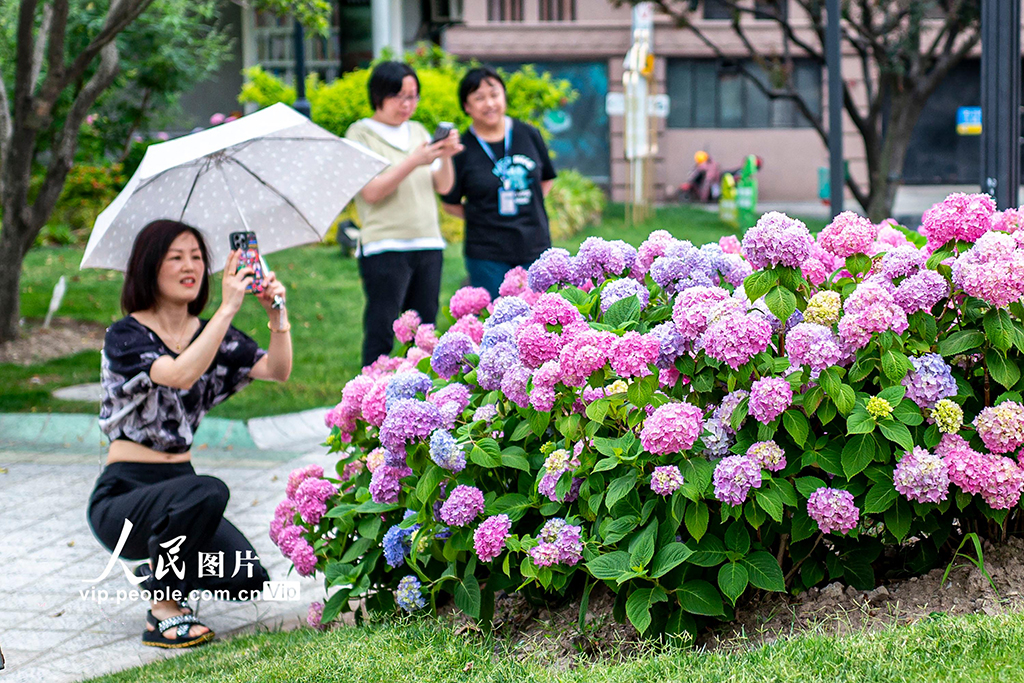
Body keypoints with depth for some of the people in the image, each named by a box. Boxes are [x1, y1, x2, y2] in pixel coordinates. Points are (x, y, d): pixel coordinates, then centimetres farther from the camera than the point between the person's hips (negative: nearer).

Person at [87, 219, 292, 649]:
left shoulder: (209, 333, 9)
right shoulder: (126, 336, -9)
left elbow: (278, 371, -2)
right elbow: (180, 374, -29)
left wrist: (277, 315, -19)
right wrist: (228, 308, -32)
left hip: (179, 487, 6)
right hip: (122, 496, -6)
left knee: (247, 580, -15)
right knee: (208, 492, -36)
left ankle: (160, 574, 18)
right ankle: (163, 615, -16)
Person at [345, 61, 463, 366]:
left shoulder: (418, 131, 16)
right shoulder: (361, 134, -1)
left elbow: (443, 187, 12)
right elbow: (371, 192, -12)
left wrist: (446, 157, -7)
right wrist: (414, 161, -18)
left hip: (428, 244, 6)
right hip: (385, 247, -6)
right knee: (381, 334, -7)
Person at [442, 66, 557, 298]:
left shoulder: (529, 135, 5)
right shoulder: (462, 150, -4)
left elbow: (546, 178, 20)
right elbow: (450, 203, 5)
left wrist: (527, 210, 9)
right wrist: (482, 218, -4)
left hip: (535, 247, 3)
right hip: (487, 256, -3)